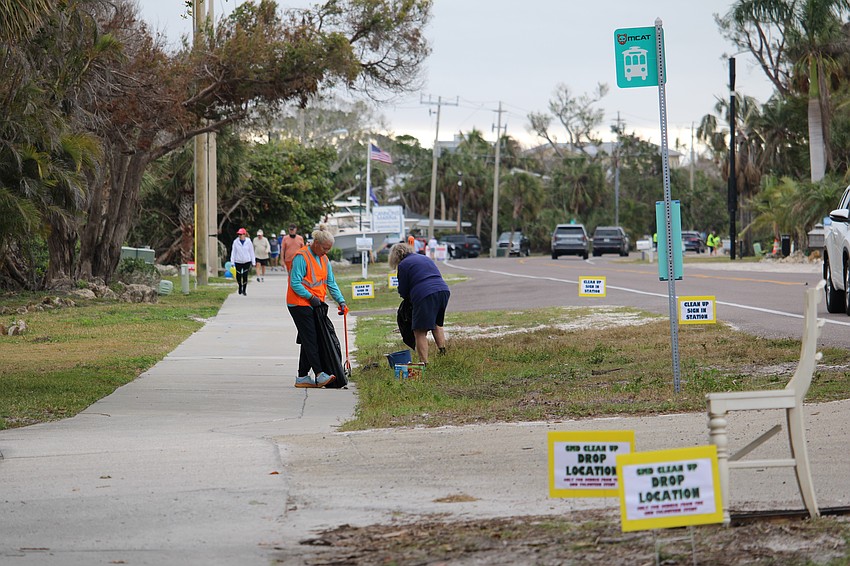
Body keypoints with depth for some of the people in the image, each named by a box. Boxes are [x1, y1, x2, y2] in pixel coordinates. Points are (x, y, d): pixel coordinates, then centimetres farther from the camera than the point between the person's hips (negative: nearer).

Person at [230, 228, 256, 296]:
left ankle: (244, 290, 9)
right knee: (238, 277, 2)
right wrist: (232, 262, -2)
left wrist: (253, 262, 3)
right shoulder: (235, 242, -2)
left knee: (245, 276, -6)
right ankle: (240, 288, 30)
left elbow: (251, 252, 4)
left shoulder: (248, 242, -2)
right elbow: (233, 252, 2)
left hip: (247, 261, -1)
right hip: (238, 261, 1)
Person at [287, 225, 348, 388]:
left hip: (315, 305, 9)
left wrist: (341, 301, 3)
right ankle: (319, 375, -21)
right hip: (300, 304, -9)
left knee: (309, 340, 7)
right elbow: (295, 283, -17)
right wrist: (311, 297, -18)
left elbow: (331, 283, 15)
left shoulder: (324, 259, 14)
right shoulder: (301, 257, -13)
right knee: (310, 339, -14)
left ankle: (302, 377, 11)